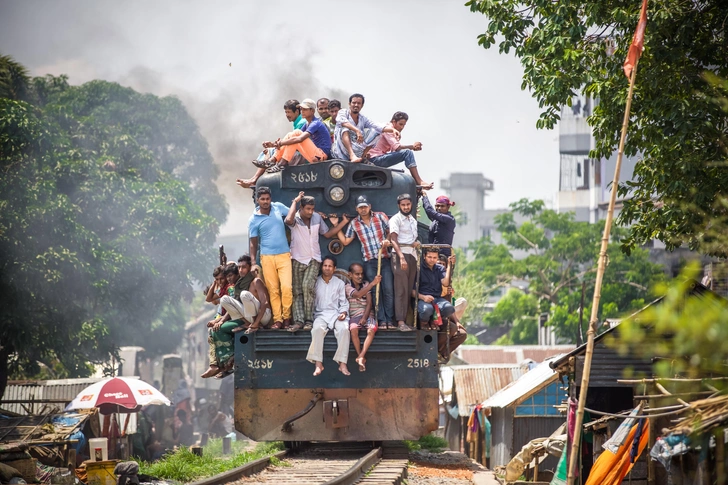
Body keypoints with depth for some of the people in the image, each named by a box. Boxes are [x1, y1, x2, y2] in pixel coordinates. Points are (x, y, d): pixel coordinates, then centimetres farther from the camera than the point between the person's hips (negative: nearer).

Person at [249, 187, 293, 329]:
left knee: (286, 287, -12)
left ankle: (286, 317, -1)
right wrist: (253, 262, -3)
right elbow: (253, 242, 5)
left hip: (284, 255, 1)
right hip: (267, 257, -1)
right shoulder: (254, 219, 1)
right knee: (273, 290, 0)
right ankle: (277, 319, 5)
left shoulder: (278, 207, 6)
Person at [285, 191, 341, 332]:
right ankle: (299, 321, -7)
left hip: (313, 260, 1)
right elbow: (289, 220, -34)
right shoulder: (295, 218, -9)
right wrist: (295, 201, -23)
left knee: (307, 286, -19)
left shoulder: (317, 218, 4)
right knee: (297, 291, -4)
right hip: (297, 259, -1)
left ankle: (309, 320, -17)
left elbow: (327, 234, 14)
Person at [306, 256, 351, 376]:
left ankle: (342, 363, -35)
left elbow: (343, 302, 12)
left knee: (344, 329, -33)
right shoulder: (316, 282, 11)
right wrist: (310, 315, -8)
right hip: (321, 314, -1)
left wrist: (344, 312, -7)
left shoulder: (339, 283, 14)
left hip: (336, 314, 1)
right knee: (317, 328, -35)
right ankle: (318, 364, -38)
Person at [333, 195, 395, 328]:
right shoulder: (354, 223, 5)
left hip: (385, 259, -1)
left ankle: (389, 320, 0)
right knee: (376, 292, 0)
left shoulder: (380, 216, 1)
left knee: (388, 290, -5)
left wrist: (388, 241, -14)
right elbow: (345, 241, 11)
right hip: (369, 262, 1)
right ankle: (382, 320, 3)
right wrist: (336, 226, 7)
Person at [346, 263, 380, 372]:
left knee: (372, 329, -32)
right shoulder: (348, 287, 3)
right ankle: (362, 358, -25)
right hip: (355, 315, -2)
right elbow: (358, 294, -19)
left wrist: (365, 317, -13)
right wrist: (373, 283, -27)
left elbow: (369, 302, 3)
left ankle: (361, 356, -35)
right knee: (353, 329, -34)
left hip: (368, 314, 2)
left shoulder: (366, 285, 12)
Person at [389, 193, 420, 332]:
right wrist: (401, 257, -25)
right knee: (401, 290, -11)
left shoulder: (413, 220, 18)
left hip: (412, 256, 7)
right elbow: (394, 240, -13)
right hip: (400, 255, -7)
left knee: (409, 290, 3)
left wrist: (417, 243, 6)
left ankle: (405, 319, 3)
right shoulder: (396, 219, -5)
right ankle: (400, 322, -14)